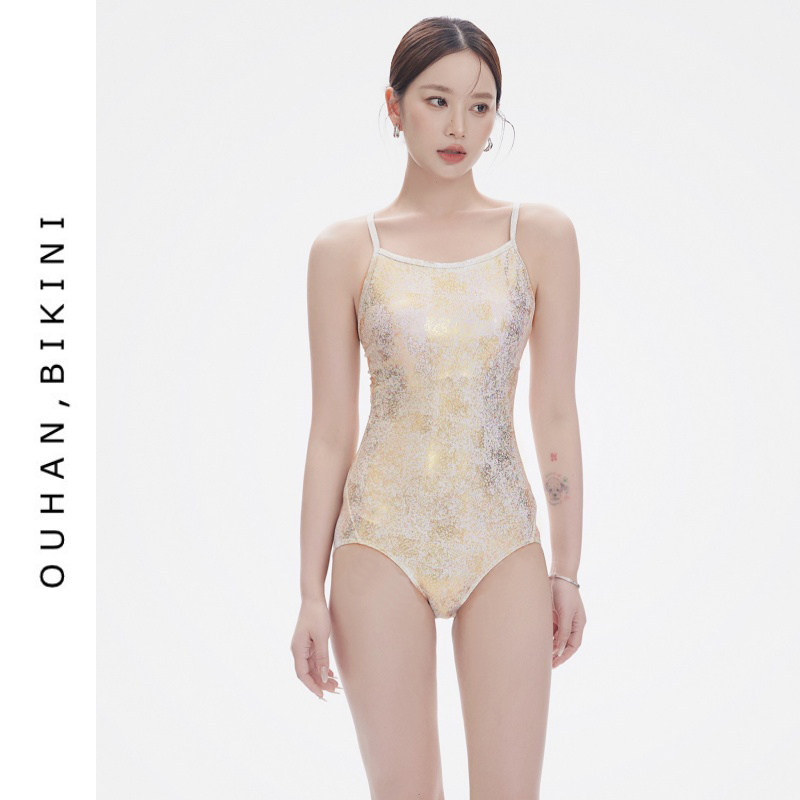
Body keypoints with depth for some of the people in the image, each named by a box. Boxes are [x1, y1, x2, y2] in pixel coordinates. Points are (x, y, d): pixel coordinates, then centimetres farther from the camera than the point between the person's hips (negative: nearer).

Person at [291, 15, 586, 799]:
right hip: (383, 539, 0)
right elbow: (330, 432, 1)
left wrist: (567, 570, 3)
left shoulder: (542, 235, 2)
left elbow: (555, 415, 3)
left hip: (502, 542, 1)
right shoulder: (345, 249, 0)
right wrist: (311, 592, 0)